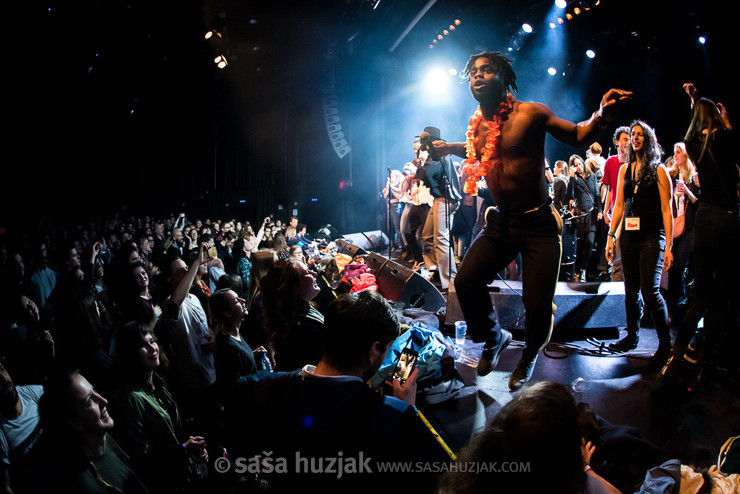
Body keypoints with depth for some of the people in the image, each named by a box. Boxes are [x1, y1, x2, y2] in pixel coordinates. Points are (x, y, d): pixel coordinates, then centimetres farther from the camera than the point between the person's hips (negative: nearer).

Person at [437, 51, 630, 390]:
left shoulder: (530, 113, -9)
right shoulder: (477, 126, 6)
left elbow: (579, 136, -4)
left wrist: (602, 115, -22)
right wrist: (449, 148, 26)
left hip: (538, 224, -5)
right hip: (500, 222, 5)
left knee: (538, 305, -8)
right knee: (466, 281, -8)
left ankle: (529, 357, 26)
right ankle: (494, 337, 22)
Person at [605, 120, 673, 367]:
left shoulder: (659, 170, -2)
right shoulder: (624, 169, 12)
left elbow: (666, 209, -5)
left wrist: (668, 246, -10)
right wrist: (611, 236, 9)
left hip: (652, 237, -5)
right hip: (628, 236, 5)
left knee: (650, 291, -12)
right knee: (631, 290, 9)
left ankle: (665, 344, 1)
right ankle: (632, 336, 23)